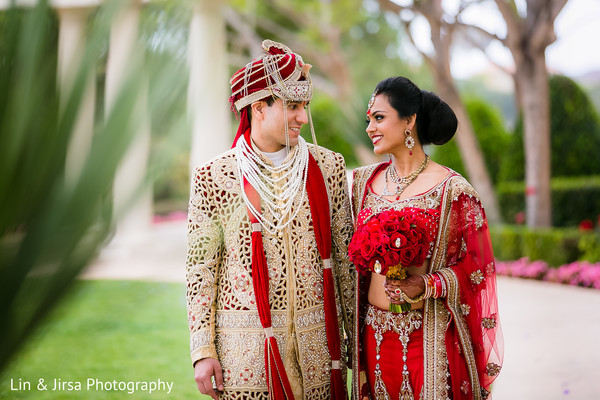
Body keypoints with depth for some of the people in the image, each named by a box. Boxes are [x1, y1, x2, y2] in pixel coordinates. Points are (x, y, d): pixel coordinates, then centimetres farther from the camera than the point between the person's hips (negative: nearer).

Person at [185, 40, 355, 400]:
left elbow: (345, 255, 7)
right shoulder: (214, 177, -3)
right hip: (245, 342, -2)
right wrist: (203, 350, -5)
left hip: (316, 342, 2)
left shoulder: (327, 166, 2)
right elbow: (201, 267, -1)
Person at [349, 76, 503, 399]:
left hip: (429, 334, -4)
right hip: (375, 333, 5)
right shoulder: (365, 181, 6)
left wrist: (427, 285, -20)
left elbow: (476, 267, -6)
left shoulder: (453, 190, -9)